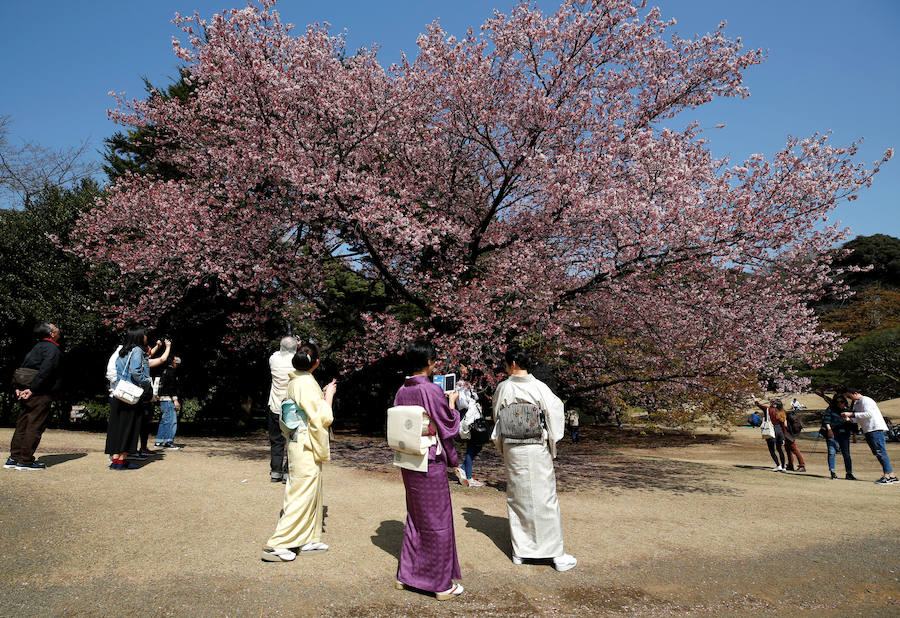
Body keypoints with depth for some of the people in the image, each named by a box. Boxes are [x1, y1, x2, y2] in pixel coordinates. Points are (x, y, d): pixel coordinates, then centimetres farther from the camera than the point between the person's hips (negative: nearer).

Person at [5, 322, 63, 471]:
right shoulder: (52, 349, -12)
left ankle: (14, 458, 18)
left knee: (22, 425, 13)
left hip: (26, 393, 9)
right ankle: (25, 461, 0)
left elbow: (23, 368, 16)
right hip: (41, 395, -9)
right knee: (35, 427, -3)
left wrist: (19, 388, 10)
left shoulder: (37, 347, 17)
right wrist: (32, 389, -19)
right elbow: (45, 371, -23)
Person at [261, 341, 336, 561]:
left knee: (310, 492, 18)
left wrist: (323, 394, 18)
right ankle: (276, 545, 6)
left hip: (297, 442, 10)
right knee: (302, 494, -1)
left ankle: (308, 539, 28)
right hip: (307, 447, -10)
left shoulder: (294, 381, 9)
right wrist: (328, 396, -8)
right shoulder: (307, 382, -20)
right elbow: (320, 417, -20)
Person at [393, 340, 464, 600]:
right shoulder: (432, 391, -19)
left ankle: (406, 574, 32)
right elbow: (448, 426, -11)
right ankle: (442, 584, 19)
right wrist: (452, 403, 6)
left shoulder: (402, 391, 1)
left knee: (414, 518, 21)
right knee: (437, 522, 6)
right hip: (432, 464, -7)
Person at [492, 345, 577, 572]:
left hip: (512, 451, 2)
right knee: (545, 498, 5)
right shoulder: (540, 388, -10)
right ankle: (557, 554, 11)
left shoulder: (503, 388, -4)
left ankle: (519, 551, 21)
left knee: (516, 498, 13)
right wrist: (552, 445, 6)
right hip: (537, 451, -2)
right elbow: (555, 416, -8)